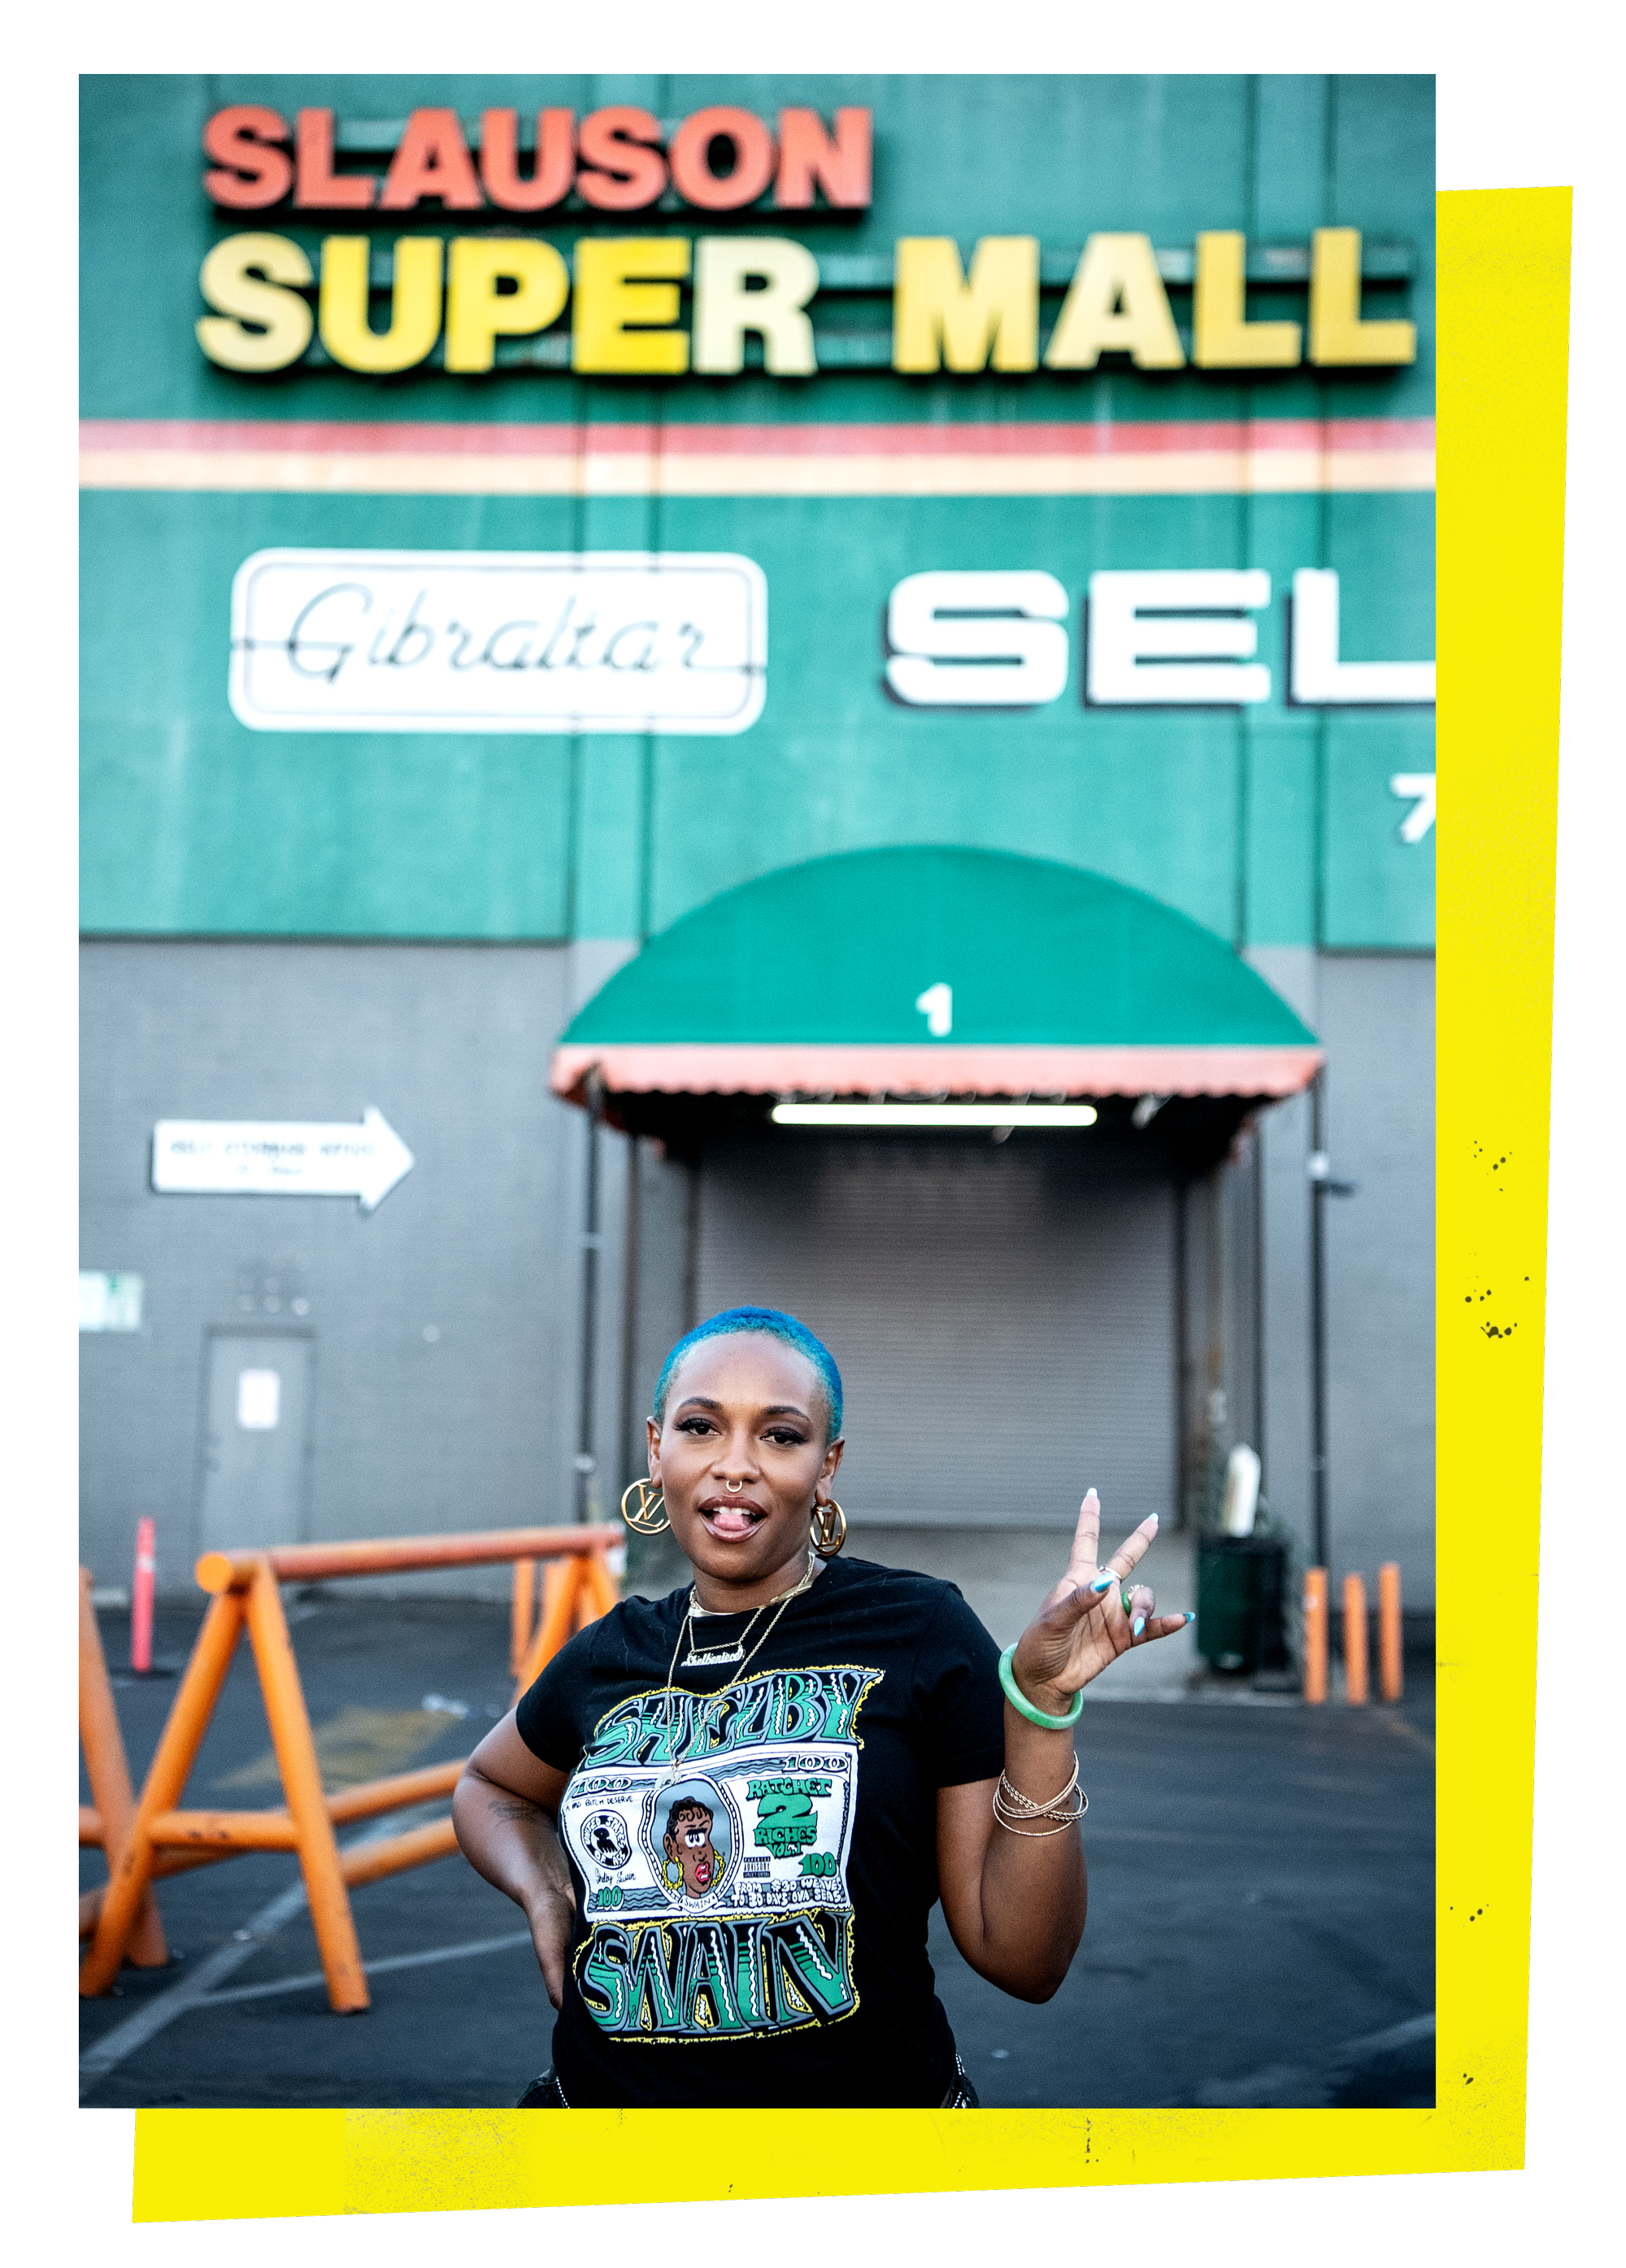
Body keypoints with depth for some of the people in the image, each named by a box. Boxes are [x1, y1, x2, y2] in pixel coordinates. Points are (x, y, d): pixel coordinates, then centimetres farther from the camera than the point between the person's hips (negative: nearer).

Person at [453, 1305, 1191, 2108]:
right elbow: (489, 1785, 21)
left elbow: (1023, 1961, -13)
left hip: (870, 2098, -2)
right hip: (600, 2095, 3)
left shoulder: (920, 1632, -10)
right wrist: (541, 1892, 1)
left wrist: (1040, 1703, -22)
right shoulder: (608, 1658, -1)